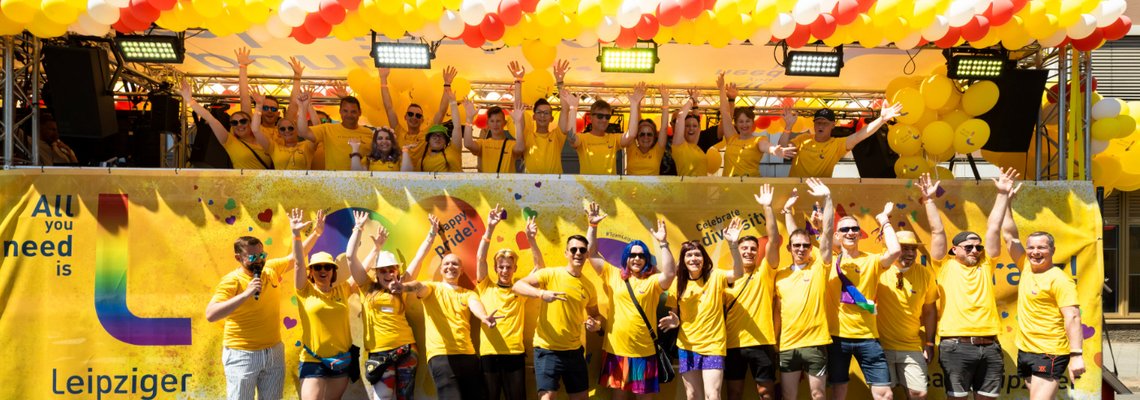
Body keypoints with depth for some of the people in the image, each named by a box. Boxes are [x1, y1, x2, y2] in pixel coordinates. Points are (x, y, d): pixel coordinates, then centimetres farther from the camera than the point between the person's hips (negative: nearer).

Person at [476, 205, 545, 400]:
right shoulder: (486, 287, 8)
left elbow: (540, 265, 2)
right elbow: (480, 258, -3)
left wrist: (531, 239, -12)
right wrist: (490, 228, -12)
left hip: (515, 353, 1)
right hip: (489, 353, -1)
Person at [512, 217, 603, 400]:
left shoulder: (589, 286, 6)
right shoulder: (551, 274, -7)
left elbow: (595, 315, 20)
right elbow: (517, 286, -17)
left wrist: (596, 324, -4)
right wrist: (541, 293, -34)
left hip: (574, 350, 5)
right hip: (547, 349, -5)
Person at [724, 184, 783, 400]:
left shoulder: (765, 272, 4)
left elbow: (773, 240, -7)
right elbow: (721, 307, 14)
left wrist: (767, 207, -12)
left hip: (760, 342, -2)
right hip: (733, 343, 2)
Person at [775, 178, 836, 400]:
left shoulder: (819, 266, 3)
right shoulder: (781, 275, 12)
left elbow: (828, 232, -6)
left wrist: (827, 198, -12)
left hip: (814, 344, -3)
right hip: (787, 346, 3)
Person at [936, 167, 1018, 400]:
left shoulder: (985, 266, 15)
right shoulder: (945, 267, 6)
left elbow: (993, 229, 12)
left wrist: (1003, 195, 10)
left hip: (989, 346, 4)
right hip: (956, 346, -4)